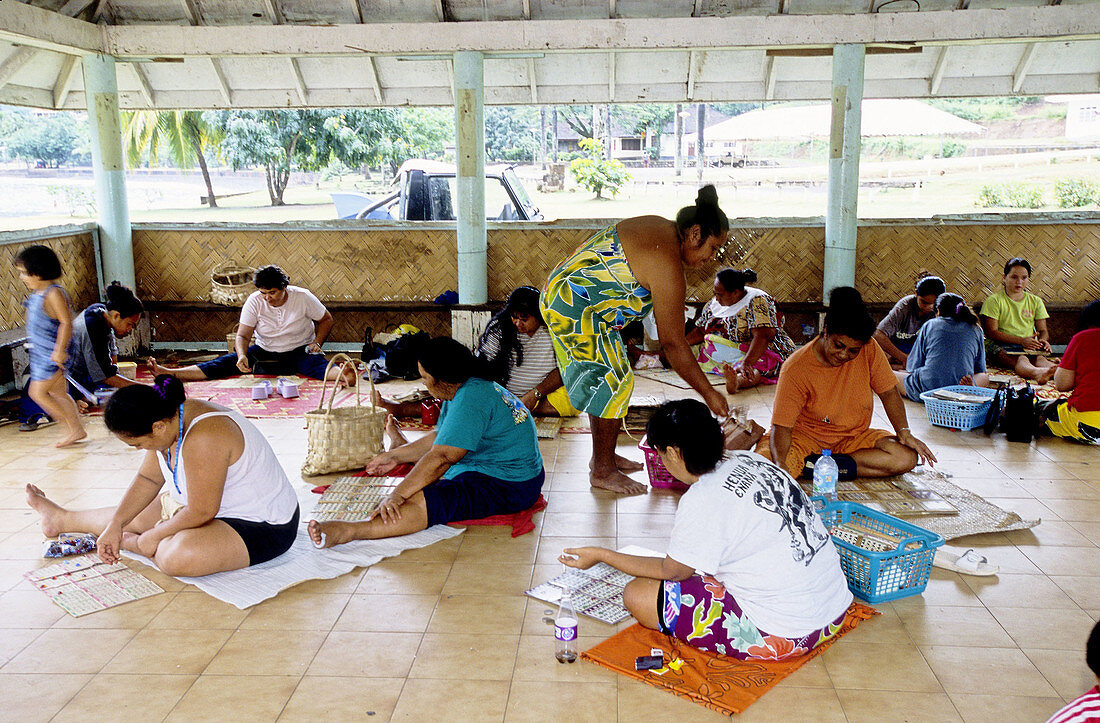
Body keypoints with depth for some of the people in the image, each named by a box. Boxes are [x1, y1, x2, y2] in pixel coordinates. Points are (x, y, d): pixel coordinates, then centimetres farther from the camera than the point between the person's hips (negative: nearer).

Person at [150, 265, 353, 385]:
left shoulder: (302, 297, -10)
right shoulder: (254, 302, -7)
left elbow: (326, 320, 4)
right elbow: (243, 335, -11)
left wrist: (317, 343, -11)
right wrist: (242, 355, -32)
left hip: (299, 352, -2)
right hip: (264, 352, 2)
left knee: (317, 364, -36)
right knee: (227, 363, -16)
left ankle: (342, 375, -67)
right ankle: (168, 374, -25)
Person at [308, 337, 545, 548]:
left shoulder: (471, 399, -23)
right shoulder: (461, 390, 10)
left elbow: (441, 458, -28)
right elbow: (441, 438, 21)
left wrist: (397, 495, -26)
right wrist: (396, 456, 22)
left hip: (507, 488, -11)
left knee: (421, 501, -29)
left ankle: (348, 531, -47)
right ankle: (399, 447, 64)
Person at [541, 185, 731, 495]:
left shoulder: (659, 227, 6)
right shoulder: (666, 264, -22)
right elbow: (673, 344, -19)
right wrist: (709, 393, -12)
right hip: (575, 311, -10)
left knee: (607, 379, 17)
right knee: (614, 382, -3)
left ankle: (603, 456, 29)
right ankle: (602, 471, 9)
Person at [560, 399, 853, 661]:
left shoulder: (702, 501, -19)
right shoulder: (750, 460, 3)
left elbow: (671, 571, -4)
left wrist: (600, 555, 5)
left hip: (785, 636, -9)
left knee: (637, 595, -6)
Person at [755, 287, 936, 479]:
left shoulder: (868, 350, -11)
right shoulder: (795, 369, -21)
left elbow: (888, 393, 1)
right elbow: (782, 426, -23)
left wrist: (904, 433, -12)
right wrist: (780, 465, -39)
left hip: (853, 436, 5)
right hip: (805, 434, -5)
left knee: (907, 458, -22)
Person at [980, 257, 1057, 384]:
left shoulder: (1035, 301, 18)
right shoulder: (994, 300, 2)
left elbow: (1043, 330, 17)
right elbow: (991, 332, -7)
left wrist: (1043, 341, -10)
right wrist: (1022, 341, -17)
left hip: (1030, 346, 4)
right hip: (1000, 345, -4)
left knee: (1040, 358, -34)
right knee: (1020, 359, -39)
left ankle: (1056, 371, -67)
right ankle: (1037, 373, -72)